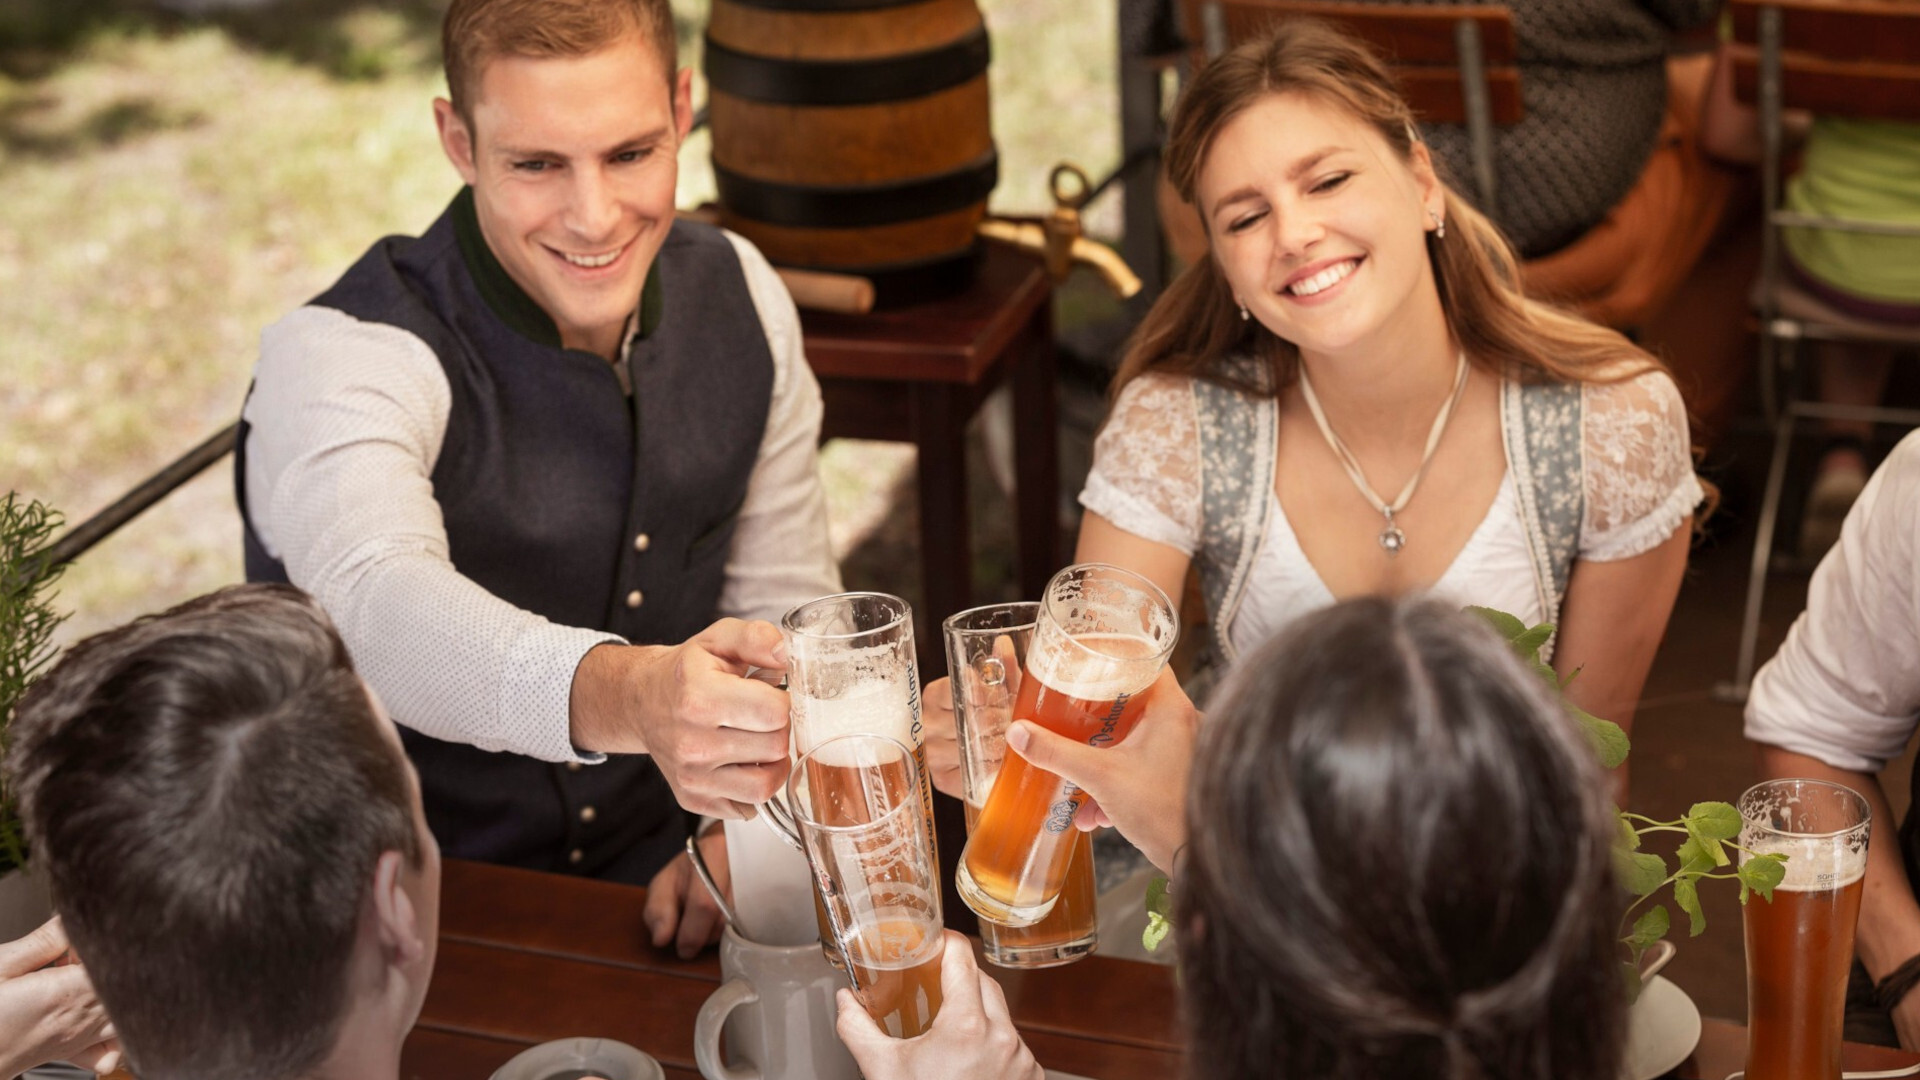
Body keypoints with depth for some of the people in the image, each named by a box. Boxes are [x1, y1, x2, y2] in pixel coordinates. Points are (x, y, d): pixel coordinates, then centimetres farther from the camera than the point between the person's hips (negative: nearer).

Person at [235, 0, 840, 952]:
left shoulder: (739, 297, 1)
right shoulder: (342, 356, -19)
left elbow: (781, 599, 8)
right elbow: (379, 606, -39)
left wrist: (746, 830, -11)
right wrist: (627, 696, -59)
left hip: (653, 880, 4)